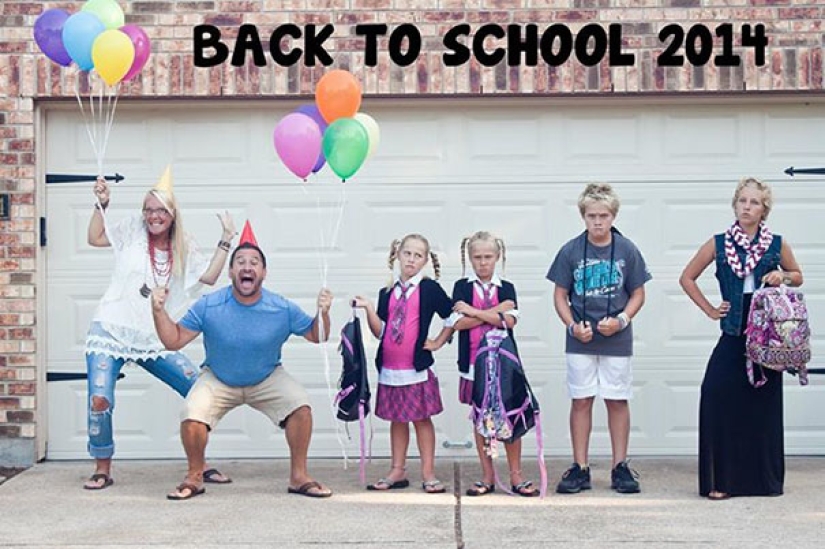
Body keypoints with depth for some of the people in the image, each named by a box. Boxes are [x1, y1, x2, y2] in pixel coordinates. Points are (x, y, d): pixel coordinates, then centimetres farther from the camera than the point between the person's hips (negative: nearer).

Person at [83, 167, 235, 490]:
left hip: (152, 339, 3)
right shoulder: (134, 230, 1)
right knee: (99, 402, -15)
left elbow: (210, 277, 1)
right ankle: (102, 470, 8)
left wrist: (225, 240, 0)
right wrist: (101, 204, -6)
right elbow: (95, 238, 1)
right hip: (110, 331, -3)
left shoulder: (184, 249, 8)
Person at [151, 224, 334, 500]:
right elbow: (173, 341, -14)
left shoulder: (283, 309, -18)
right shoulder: (209, 306, -20)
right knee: (191, 418, -25)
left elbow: (316, 336, -5)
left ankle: (299, 476, -3)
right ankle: (194, 477, 4)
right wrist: (158, 311, -28)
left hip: (268, 379, 1)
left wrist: (323, 312, -24)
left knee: (300, 404, -23)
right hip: (217, 380, 0)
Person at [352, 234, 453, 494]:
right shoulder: (387, 292, 8)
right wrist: (368, 308, -8)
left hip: (418, 367, -4)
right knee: (397, 419, 12)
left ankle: (428, 473, 7)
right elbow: (380, 331, 4)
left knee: (422, 418, 2)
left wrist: (438, 342, 1)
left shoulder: (429, 289, -2)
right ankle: (397, 472, 19)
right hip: (389, 367, 4)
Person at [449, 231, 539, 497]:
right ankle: (488, 476, 14)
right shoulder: (462, 286, 5)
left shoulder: (506, 288, 7)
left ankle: (515, 475, 8)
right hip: (473, 361, 0)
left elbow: (510, 320, -10)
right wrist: (495, 312, -11)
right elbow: (458, 323, -9)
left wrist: (474, 311, -10)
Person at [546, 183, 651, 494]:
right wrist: (572, 325, -11)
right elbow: (560, 296, 3)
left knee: (617, 400, 6)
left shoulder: (627, 250, -2)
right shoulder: (571, 251, -2)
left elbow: (638, 294, 4)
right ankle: (580, 468, 12)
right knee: (581, 400, 4)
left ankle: (620, 467, 16)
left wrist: (621, 320, -12)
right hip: (580, 340, 0)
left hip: (617, 339, 0)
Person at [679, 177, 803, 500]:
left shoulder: (777, 244, 5)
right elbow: (687, 278, 10)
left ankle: (765, 478, 16)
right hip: (733, 332, -1)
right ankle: (720, 480, -6)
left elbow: (798, 277, 20)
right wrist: (709, 310, 3)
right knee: (716, 394, -14)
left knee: (765, 404, 3)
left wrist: (782, 276, -2)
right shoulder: (719, 244, 3)